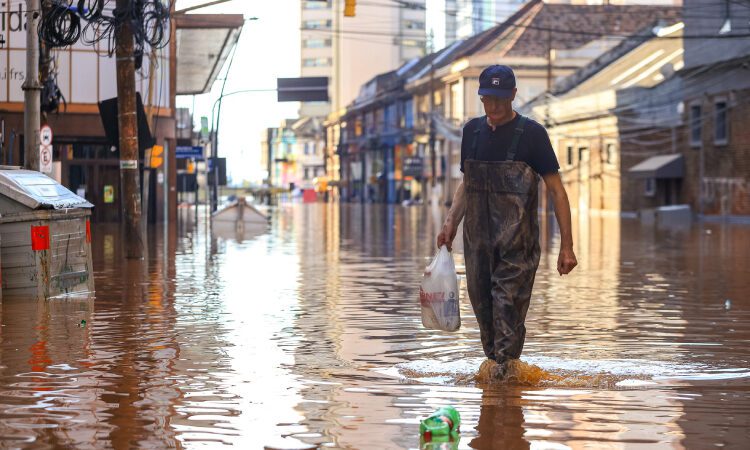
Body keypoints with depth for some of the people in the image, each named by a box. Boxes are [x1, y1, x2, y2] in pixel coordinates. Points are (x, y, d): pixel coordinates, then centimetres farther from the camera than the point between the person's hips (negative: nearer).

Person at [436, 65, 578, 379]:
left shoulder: (531, 133, -4)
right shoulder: (472, 131, 11)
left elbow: (556, 190, -4)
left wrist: (566, 246, -8)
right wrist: (450, 222, 10)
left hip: (517, 240, -5)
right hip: (477, 236, 5)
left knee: (509, 302, -12)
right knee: (481, 301, 6)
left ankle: (505, 365, -11)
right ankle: (493, 359, 19)